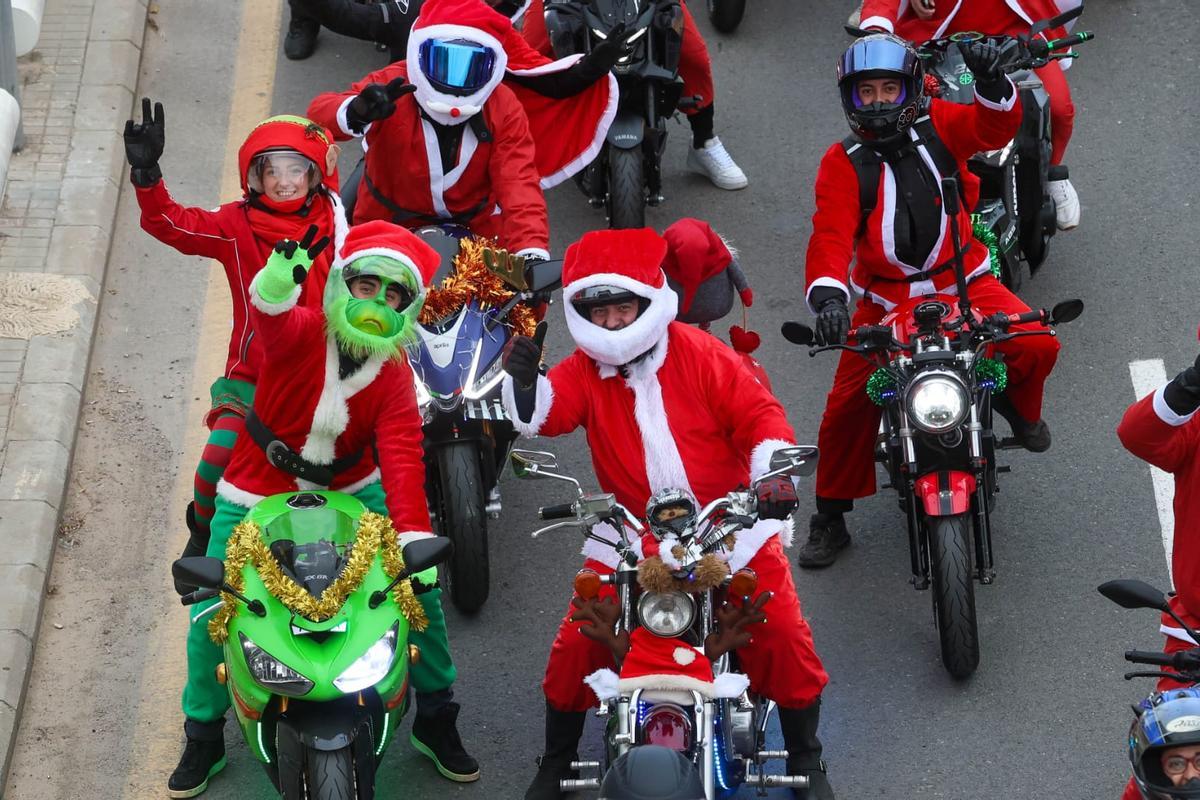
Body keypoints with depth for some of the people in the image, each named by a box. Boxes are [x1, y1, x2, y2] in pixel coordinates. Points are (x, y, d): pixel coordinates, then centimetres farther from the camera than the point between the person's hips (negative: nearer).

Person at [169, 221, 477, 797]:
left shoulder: (395, 375, -11)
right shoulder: (300, 332, -18)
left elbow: (403, 458, -24)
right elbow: (268, 317, -44)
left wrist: (414, 538, -37)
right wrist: (279, 278, -68)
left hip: (350, 491, 2)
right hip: (257, 495, -2)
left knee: (422, 590, -8)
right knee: (211, 613, -9)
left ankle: (435, 718, 14)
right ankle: (204, 734, 16)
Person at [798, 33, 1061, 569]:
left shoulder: (937, 124, -2)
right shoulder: (843, 163, -7)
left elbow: (994, 127, -19)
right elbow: (831, 233, -20)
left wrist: (991, 80, -41)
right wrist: (826, 293, -39)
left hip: (963, 282, 0)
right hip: (885, 299, 0)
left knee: (1037, 345, -20)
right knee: (846, 406, -7)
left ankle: (1017, 403, 17)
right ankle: (830, 516, 13)